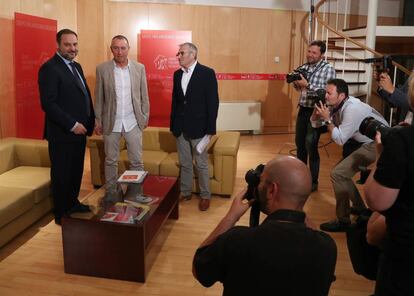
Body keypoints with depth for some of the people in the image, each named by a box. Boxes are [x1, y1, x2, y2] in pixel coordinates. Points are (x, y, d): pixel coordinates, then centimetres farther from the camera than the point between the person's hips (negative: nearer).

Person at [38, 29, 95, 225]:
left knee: (76, 171, 18)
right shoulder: (49, 68, -14)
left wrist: (90, 121, 6)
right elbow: (48, 103, -20)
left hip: (79, 131, 8)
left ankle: (73, 203, 36)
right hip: (62, 133, -8)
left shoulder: (76, 66, 13)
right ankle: (62, 214, 21)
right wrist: (72, 125, -20)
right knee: (62, 174, 6)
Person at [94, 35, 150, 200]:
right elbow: (98, 97, 1)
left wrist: (145, 117, 3)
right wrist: (98, 121, 0)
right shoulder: (102, 69, -2)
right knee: (110, 161, 11)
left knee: (137, 161, 5)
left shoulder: (139, 68, 0)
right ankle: (111, 191, 26)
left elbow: (144, 95, 5)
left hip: (133, 122, 1)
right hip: (111, 123, 0)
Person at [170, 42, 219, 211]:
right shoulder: (177, 74, 8)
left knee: (201, 164, 6)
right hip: (181, 128, 5)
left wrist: (210, 129, -13)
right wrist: (172, 124, 9)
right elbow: (174, 100, 12)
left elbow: (213, 101, -10)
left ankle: (205, 196, 20)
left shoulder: (207, 73, -9)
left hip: (198, 127, -5)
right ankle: (185, 192, 27)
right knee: (184, 163, 14)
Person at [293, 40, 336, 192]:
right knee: (299, 142, 15)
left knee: (311, 146, -6)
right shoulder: (304, 67, 7)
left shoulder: (328, 69, -11)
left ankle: (313, 182, 8)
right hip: (302, 110, 7)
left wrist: (307, 85, -25)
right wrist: (295, 82, -6)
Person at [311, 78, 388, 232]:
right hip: (363, 142, 10)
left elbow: (340, 140, -23)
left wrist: (327, 119, -21)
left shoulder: (352, 109, -25)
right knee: (342, 171, 15)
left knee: (337, 173, -16)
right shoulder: (335, 105, 2)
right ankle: (359, 207, 29)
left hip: (377, 144, -10)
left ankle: (343, 220, -5)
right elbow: (315, 123, 8)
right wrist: (317, 108, -9)